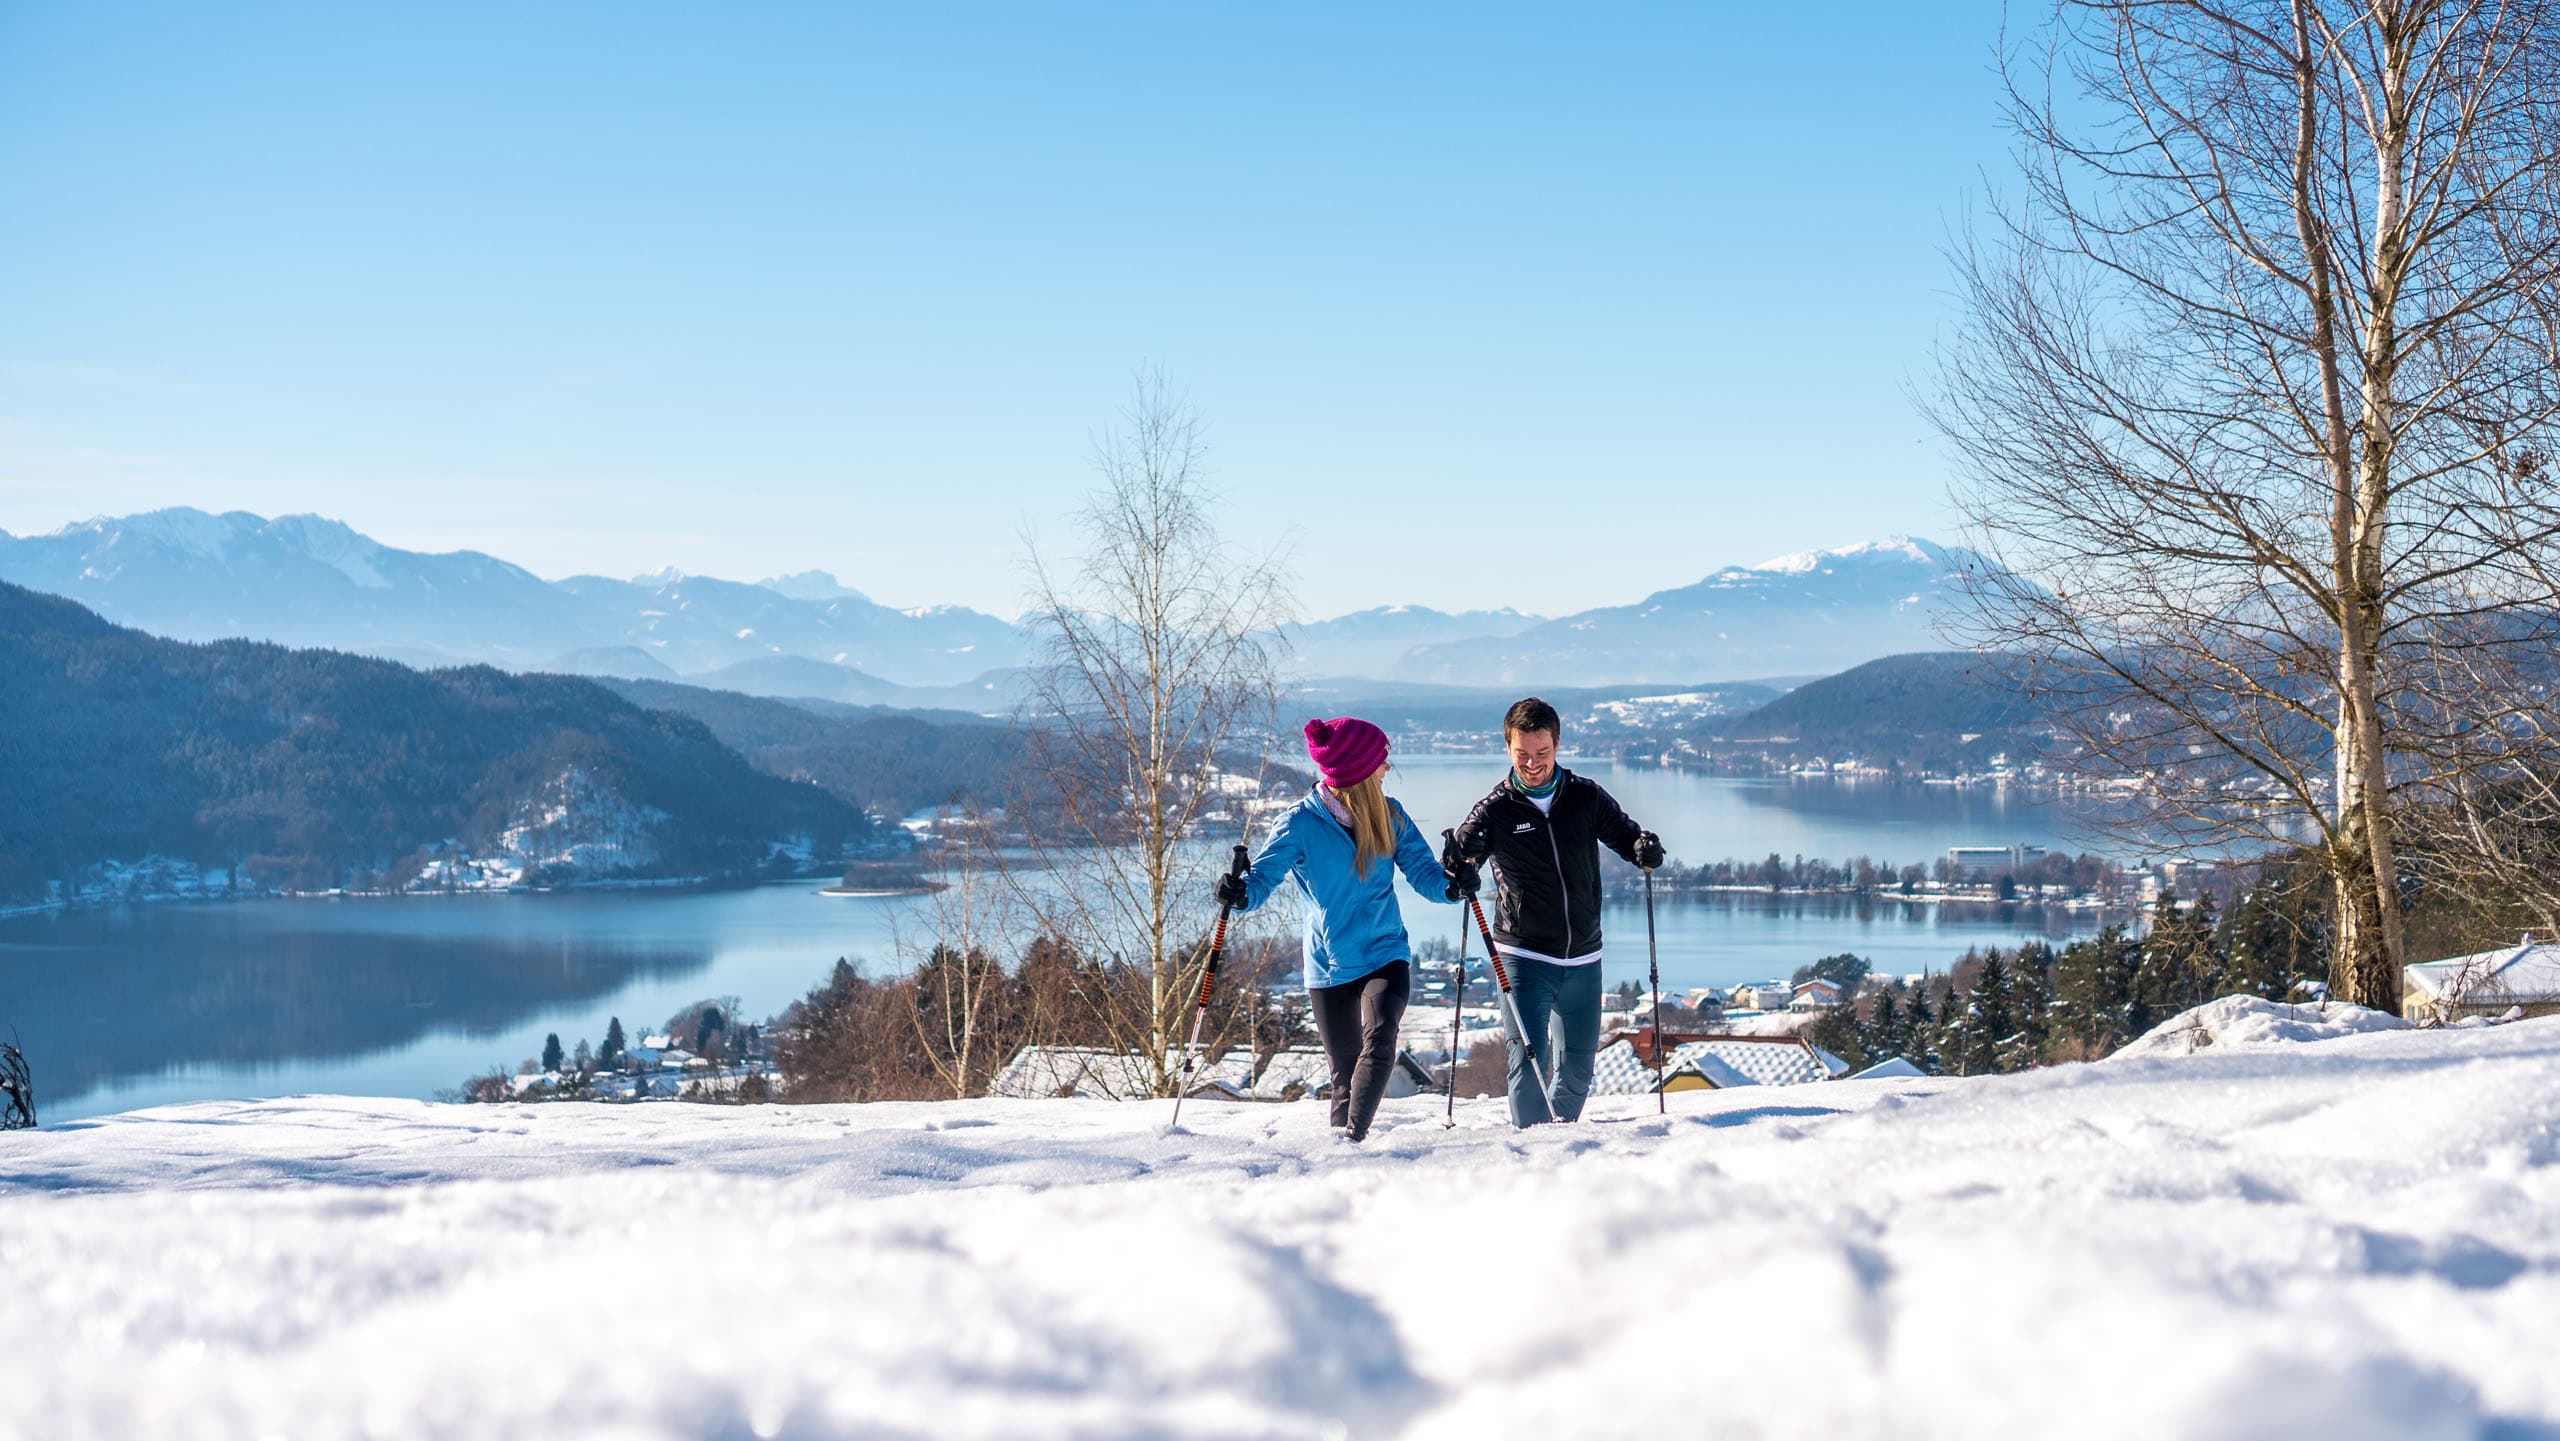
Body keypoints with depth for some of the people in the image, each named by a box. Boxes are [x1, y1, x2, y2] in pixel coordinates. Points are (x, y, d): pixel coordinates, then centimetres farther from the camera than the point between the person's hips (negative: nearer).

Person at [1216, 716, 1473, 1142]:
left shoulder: (1390, 815, 3)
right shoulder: (1299, 824, -7)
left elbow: (1423, 871, 2)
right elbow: (1263, 879, -7)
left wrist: (1451, 885, -20)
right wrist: (1239, 892, -30)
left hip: (1386, 956, 1)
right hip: (1330, 966, -1)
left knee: (1380, 1038, -25)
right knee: (1345, 1071, 5)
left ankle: (1352, 1137, -24)